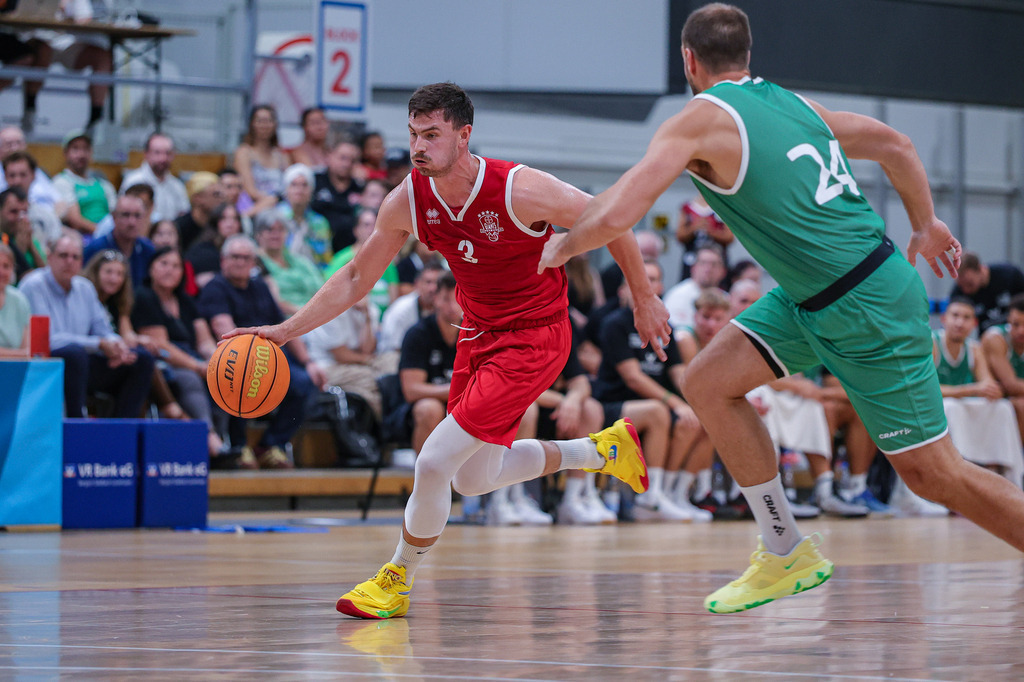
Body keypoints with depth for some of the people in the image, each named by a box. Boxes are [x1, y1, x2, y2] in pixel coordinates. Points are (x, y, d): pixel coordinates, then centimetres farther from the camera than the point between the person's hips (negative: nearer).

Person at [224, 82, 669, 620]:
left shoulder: (519, 190, -26)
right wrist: (285, 330, -7)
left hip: (534, 337, -7)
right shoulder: (408, 202, -11)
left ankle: (397, 581, 8)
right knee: (474, 480, 18)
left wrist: (644, 300, -4)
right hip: (478, 333, 7)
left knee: (435, 461, -15)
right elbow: (357, 279, 2)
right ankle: (600, 450, 37)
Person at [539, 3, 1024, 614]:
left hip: (866, 311, -8)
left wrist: (562, 248, -1)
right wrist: (926, 225, 29)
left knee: (932, 473, 0)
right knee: (708, 383, 6)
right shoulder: (793, 103, 9)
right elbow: (896, 145, 16)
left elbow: (613, 218, -22)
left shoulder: (699, 122, -14)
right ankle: (787, 555, 12)